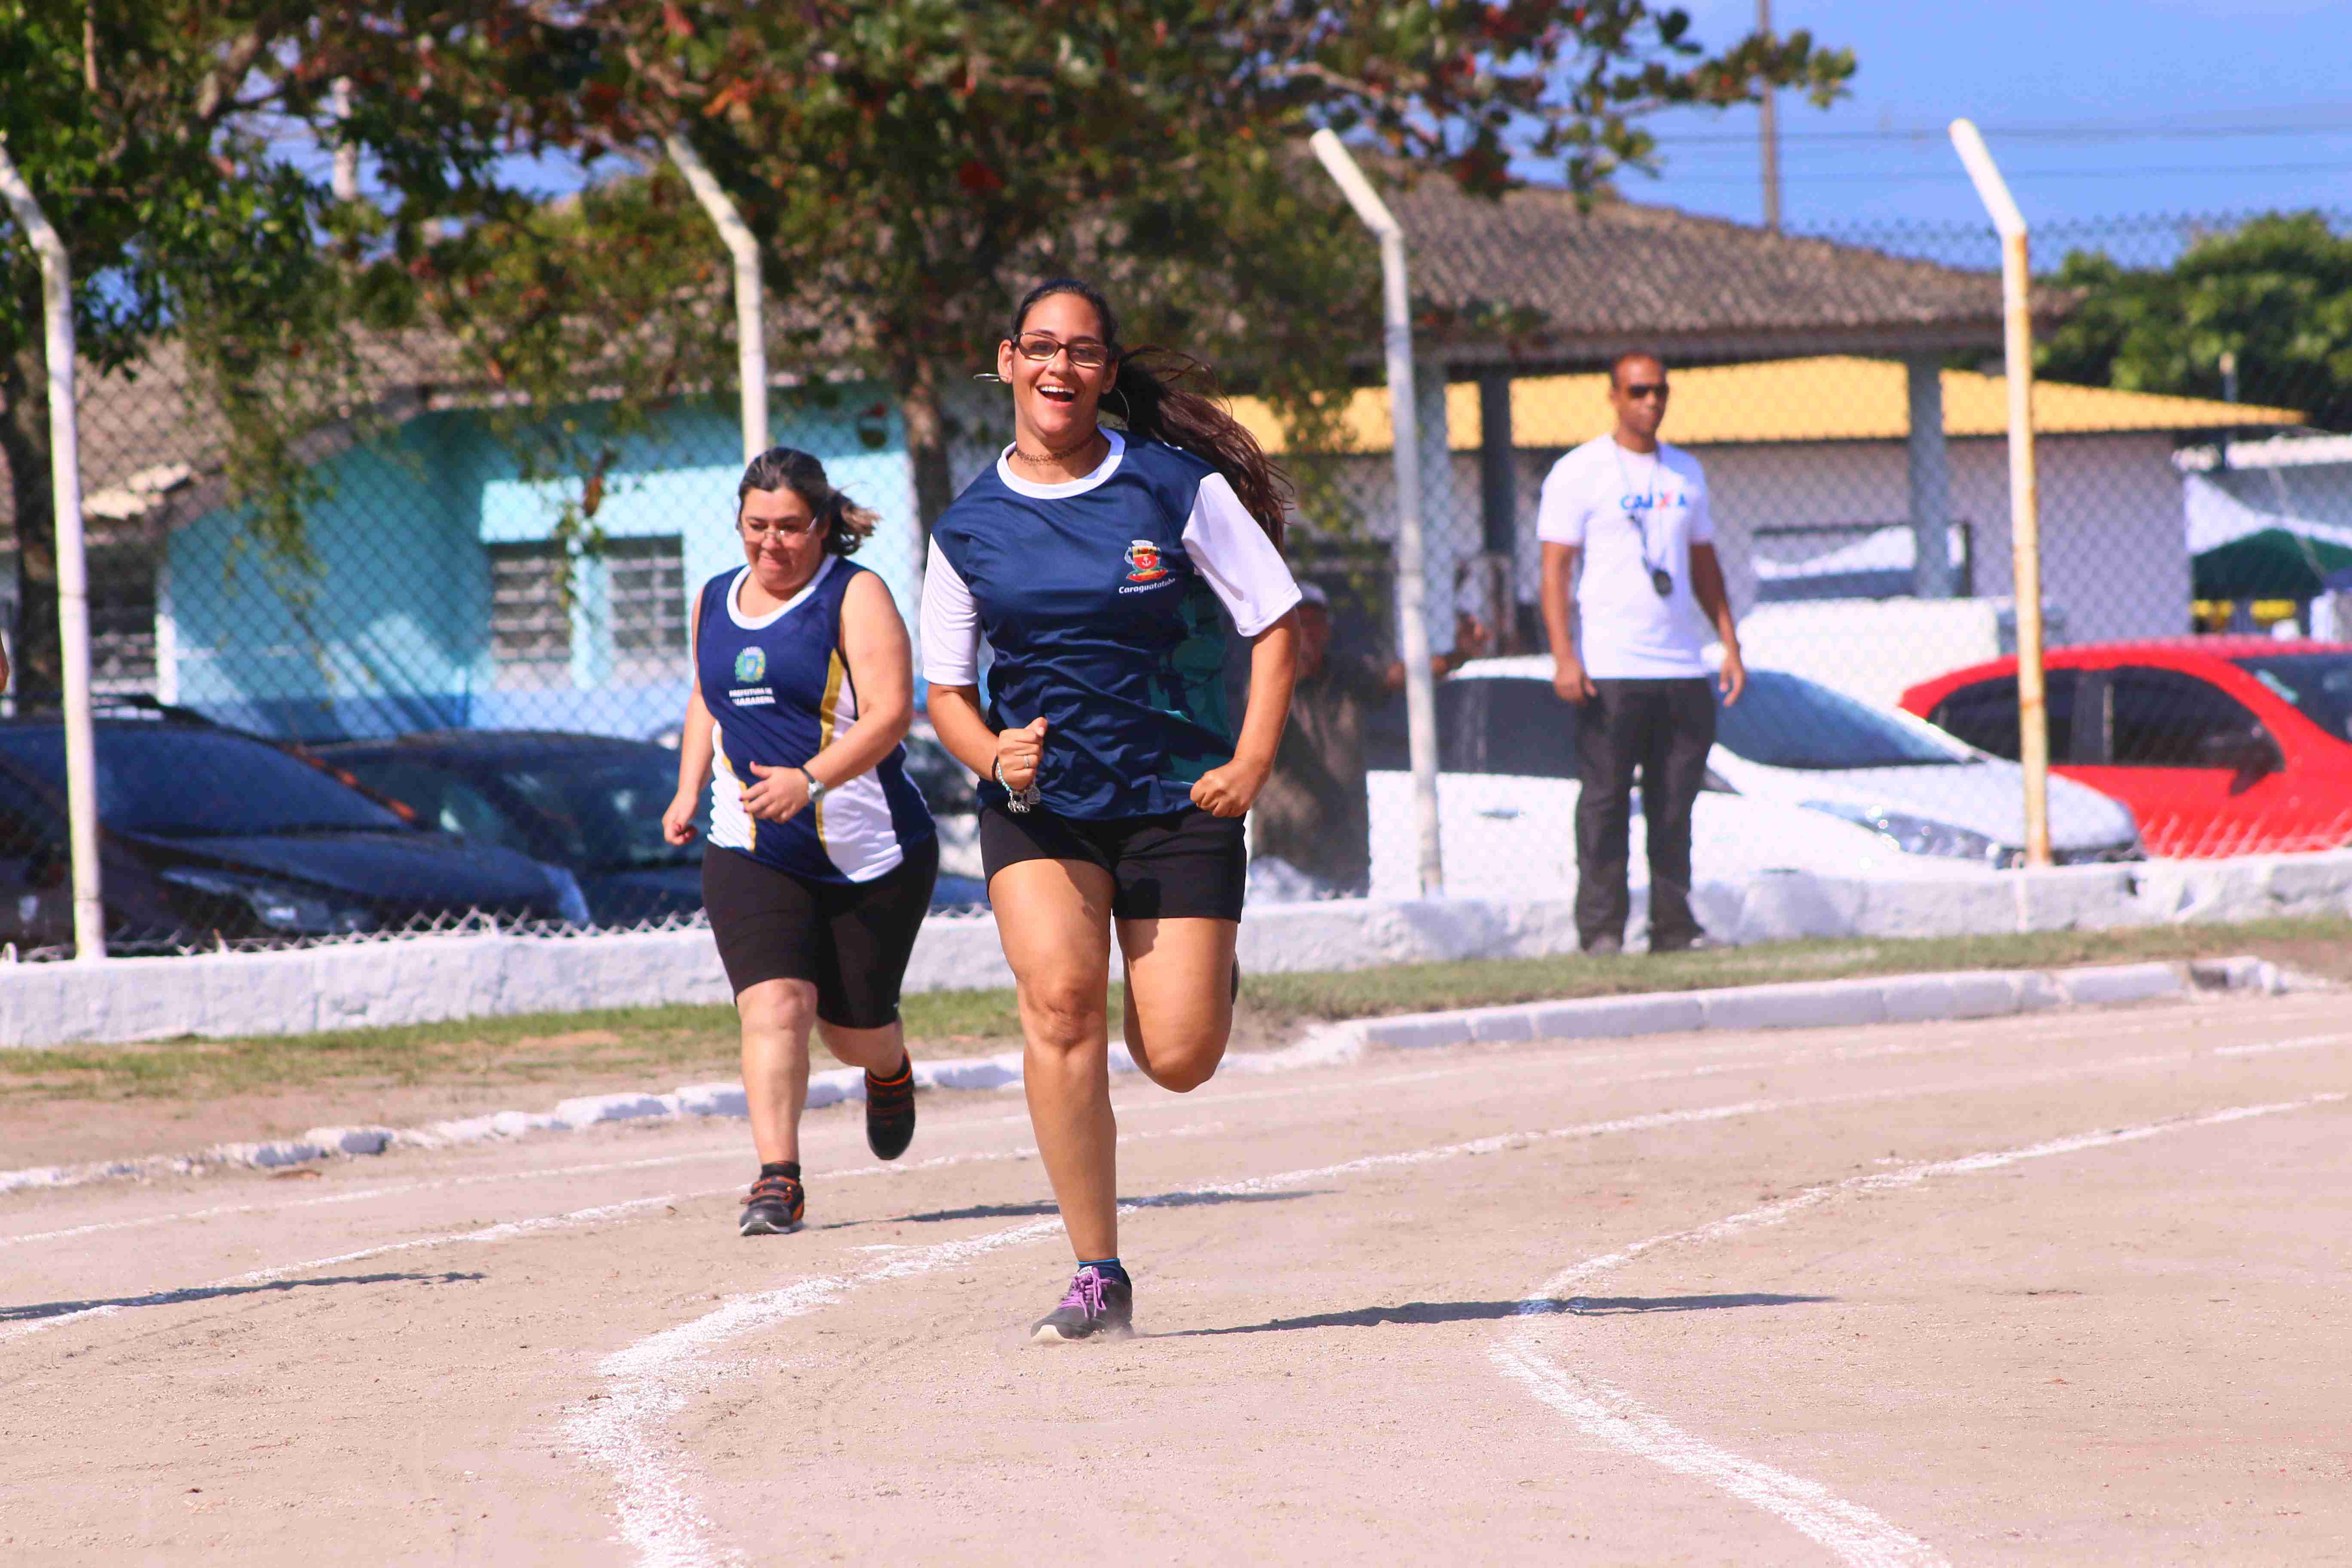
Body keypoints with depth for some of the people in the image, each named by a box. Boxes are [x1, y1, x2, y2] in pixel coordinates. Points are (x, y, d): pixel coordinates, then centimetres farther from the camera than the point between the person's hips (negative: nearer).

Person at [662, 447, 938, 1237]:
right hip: (751, 854, 3)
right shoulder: (714, 603, 12)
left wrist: (811, 780, -30)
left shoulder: (855, 596, -6)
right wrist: (688, 792, 13)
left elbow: (891, 712, -17)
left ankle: (890, 1072, 45)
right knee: (773, 1002, -19)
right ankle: (777, 1180, -21)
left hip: (869, 853, -3)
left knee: (854, 1028, 8)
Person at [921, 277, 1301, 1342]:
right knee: (1060, 995, -25)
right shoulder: (969, 527, 3)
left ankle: (1206, 977, 34)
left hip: (1178, 798, -1)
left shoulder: (1177, 487, -3)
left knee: (1177, 1058, -7)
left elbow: (1276, 624, 1)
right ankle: (1097, 1279, -17)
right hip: (1037, 806, 1)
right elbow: (945, 690, 9)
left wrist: (1251, 761, -11)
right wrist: (996, 757, -12)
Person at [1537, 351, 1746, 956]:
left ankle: (1673, 926, 7)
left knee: (1675, 803, 4)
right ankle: (1601, 929, -4)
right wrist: (1564, 656, -15)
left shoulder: (1685, 472, 18)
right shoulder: (1578, 473, 0)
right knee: (1605, 803, -6)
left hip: (1683, 668, 5)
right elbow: (1555, 569, -5)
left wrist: (1730, 645, 15)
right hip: (1609, 672, -5)